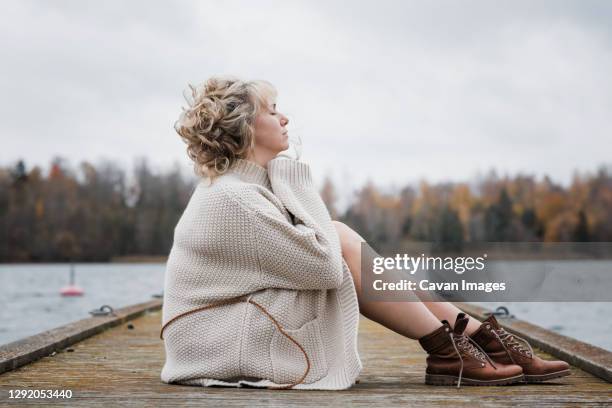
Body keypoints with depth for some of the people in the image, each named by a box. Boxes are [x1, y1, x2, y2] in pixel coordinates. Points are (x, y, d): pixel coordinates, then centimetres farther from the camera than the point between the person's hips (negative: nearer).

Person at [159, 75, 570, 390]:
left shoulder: (245, 186, 10)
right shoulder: (229, 199, -22)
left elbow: (317, 250, 14)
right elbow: (325, 265, -23)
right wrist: (298, 184, -13)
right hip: (228, 351, -9)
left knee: (341, 239, 2)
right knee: (343, 246, -15)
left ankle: (478, 334, 0)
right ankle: (447, 353, -6)